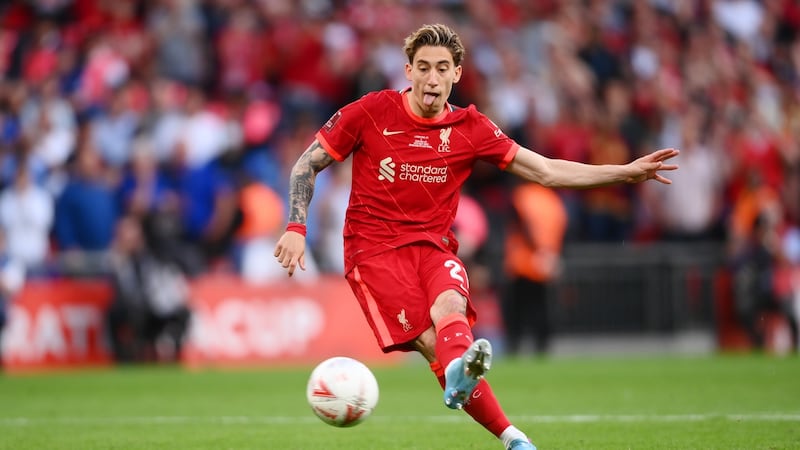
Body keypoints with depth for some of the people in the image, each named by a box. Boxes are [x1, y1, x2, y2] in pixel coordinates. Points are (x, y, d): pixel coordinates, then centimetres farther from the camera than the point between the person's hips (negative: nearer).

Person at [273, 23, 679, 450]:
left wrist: (625, 172, -3)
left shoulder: (470, 129, 5)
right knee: (433, 342, -23)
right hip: (374, 248, -2)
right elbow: (306, 165, 6)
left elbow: (546, 171, 6)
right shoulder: (371, 112, -3)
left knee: (450, 307, -34)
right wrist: (296, 228, -8)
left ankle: (459, 376, -65)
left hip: (433, 245, 2)